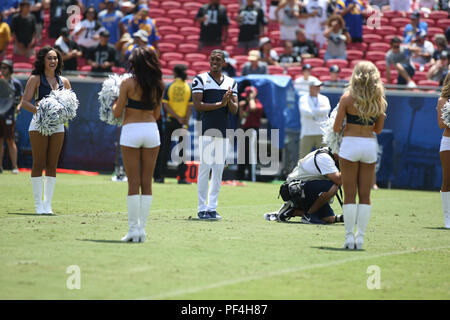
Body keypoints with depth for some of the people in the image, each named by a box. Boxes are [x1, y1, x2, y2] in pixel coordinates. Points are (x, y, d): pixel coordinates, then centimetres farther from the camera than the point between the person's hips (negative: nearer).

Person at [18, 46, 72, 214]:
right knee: (38, 164, -4)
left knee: (52, 165, 4)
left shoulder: (63, 81, 12)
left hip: (57, 124, 4)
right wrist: (38, 109, -23)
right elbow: (24, 102, -5)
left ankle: (48, 204, 8)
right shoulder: (35, 79, 1)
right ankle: (38, 204, -2)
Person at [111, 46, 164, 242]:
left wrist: (114, 103, 17)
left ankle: (133, 228, -3)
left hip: (131, 130, -4)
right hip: (151, 130, 4)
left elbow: (117, 112, -4)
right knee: (147, 182, 6)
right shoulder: (157, 86, 6)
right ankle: (142, 228, 6)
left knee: (133, 182, -2)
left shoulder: (128, 83, -7)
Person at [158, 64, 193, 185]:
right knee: (182, 149, 4)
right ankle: (182, 177, 0)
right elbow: (190, 107, -6)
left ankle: (162, 176, 5)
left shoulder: (169, 86, -3)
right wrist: (185, 121, -4)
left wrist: (177, 117, -8)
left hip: (170, 120, 0)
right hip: (183, 122, 0)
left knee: (165, 148, 7)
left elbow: (165, 105, -10)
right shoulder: (188, 87, -1)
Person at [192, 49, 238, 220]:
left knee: (219, 170, 4)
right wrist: (220, 104, -15)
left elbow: (234, 110, 8)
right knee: (205, 168, -6)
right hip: (206, 130, -4)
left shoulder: (231, 83, 14)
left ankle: (212, 207, 10)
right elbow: (198, 105, -9)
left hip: (223, 131, 4)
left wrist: (229, 100, -14)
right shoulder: (200, 79, 1)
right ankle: (202, 208, -2)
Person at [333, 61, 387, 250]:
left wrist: (342, 128, 14)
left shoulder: (347, 98, -8)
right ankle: (360, 236, 4)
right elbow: (378, 129, 11)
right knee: (365, 195, 7)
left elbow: (336, 128, -8)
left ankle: (349, 236, -2)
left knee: (349, 195, 1)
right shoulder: (379, 101, 1)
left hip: (350, 143, -3)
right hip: (370, 145, 3)